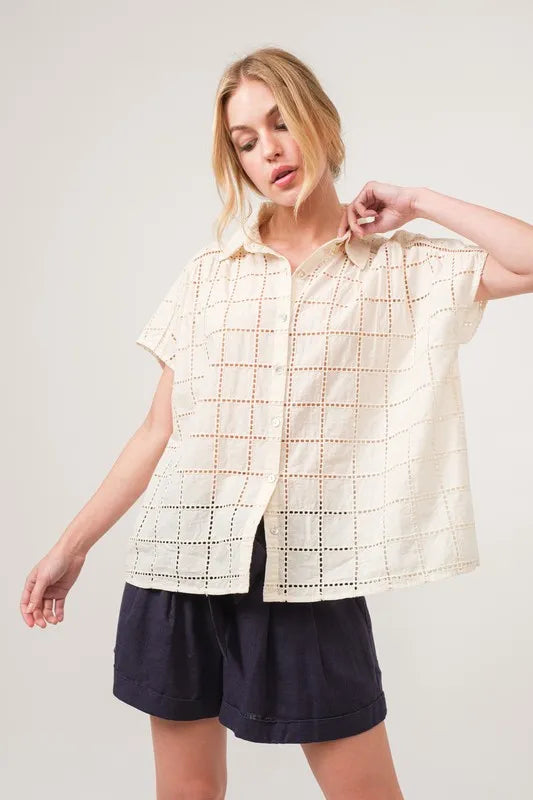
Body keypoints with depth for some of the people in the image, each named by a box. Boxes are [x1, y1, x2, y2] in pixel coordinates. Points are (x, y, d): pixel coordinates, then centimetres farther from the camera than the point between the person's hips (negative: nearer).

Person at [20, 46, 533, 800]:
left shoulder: (399, 268, 3)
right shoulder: (210, 271, 7)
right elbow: (160, 432, 8)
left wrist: (417, 201, -3)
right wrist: (71, 546, 7)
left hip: (309, 569, -2)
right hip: (184, 560, 2)